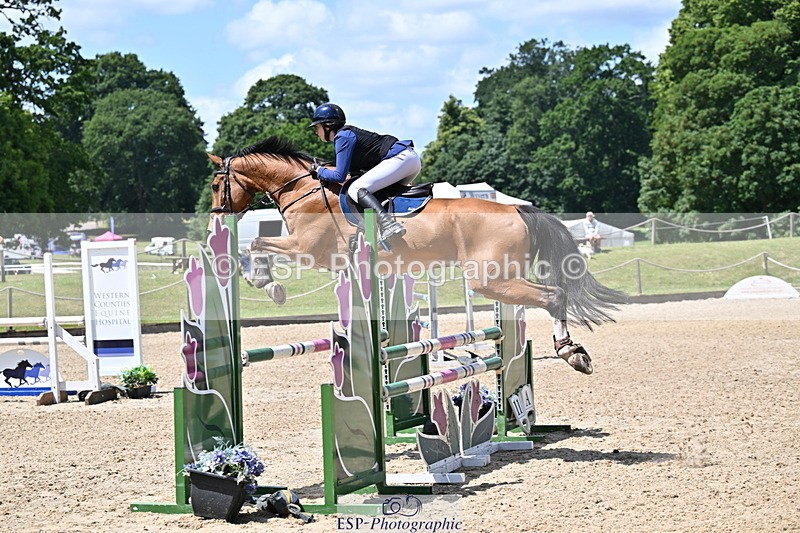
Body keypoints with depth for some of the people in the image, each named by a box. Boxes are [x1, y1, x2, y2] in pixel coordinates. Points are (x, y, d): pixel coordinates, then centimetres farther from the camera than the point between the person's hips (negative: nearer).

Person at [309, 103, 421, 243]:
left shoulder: (343, 137, -7)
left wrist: (320, 171, 6)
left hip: (401, 158, -10)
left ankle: (388, 224, -40)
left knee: (355, 189, -20)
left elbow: (339, 176, -11)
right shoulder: (349, 133, 21)